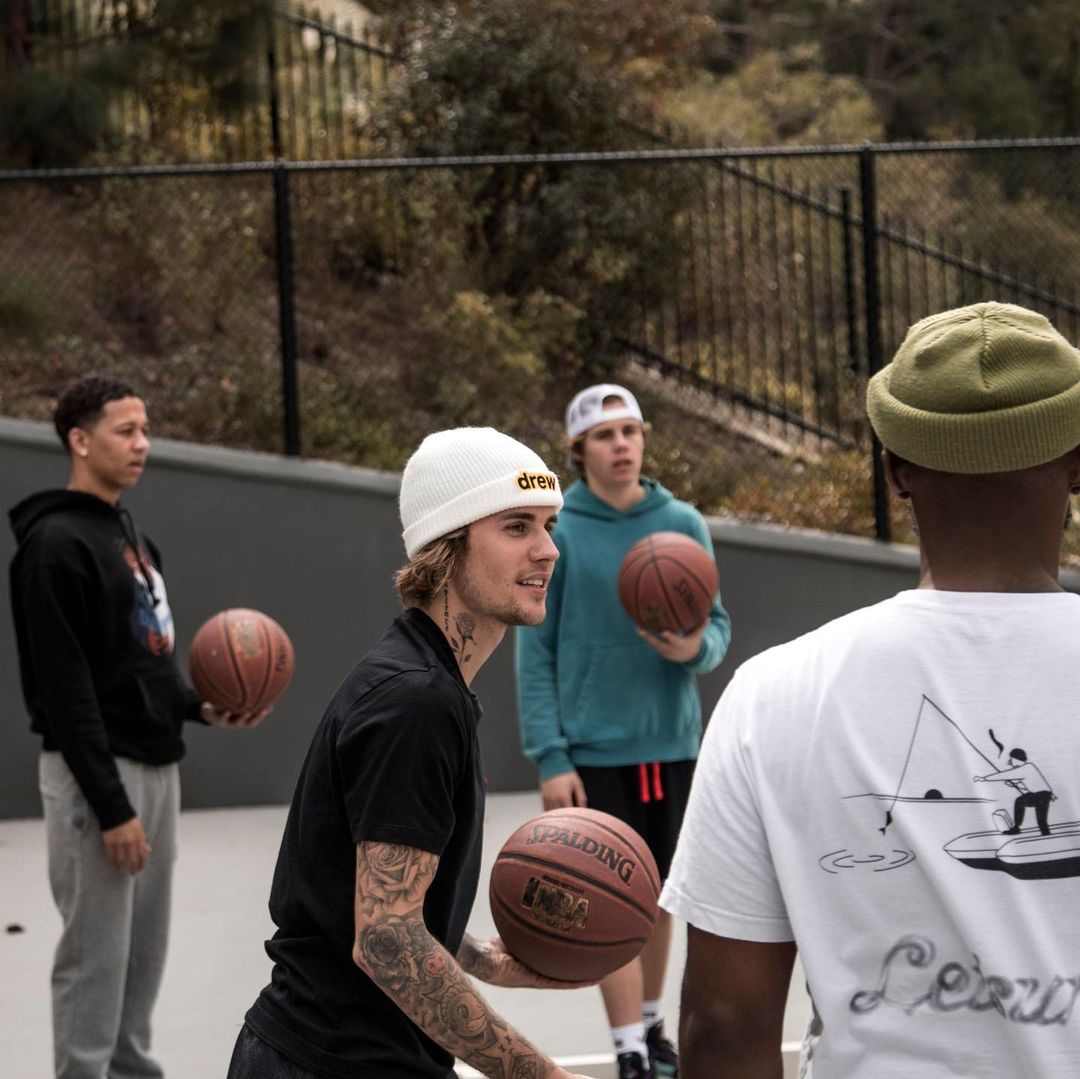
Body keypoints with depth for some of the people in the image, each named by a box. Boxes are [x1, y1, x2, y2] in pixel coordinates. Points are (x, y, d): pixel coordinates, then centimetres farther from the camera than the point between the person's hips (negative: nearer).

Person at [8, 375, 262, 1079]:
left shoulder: (133, 537, 15)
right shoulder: (56, 542, -14)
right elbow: (66, 689, -19)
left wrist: (200, 708, 5)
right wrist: (110, 806, -22)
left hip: (157, 765, 9)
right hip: (98, 773, -9)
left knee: (144, 950, 13)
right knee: (96, 953, -5)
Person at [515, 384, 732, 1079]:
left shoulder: (683, 524, 3)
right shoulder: (556, 535, -6)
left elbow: (717, 626, 7)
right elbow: (536, 653, -5)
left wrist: (696, 647, -18)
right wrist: (550, 758, -11)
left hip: (672, 744, 3)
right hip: (595, 750, -3)